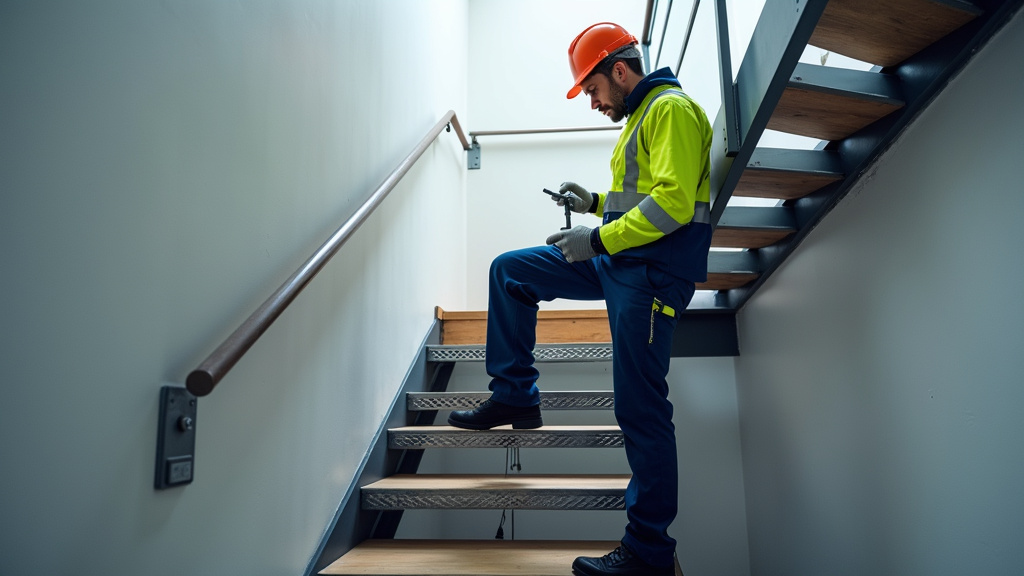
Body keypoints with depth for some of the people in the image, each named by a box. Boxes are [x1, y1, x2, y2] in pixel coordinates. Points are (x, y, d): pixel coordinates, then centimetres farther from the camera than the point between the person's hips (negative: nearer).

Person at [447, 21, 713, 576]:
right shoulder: (639, 116, 23)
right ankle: (515, 396, 14)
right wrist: (595, 203, 13)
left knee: (640, 409, -8)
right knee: (510, 270, 10)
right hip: (616, 261, 10)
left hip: (652, 272, -10)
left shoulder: (671, 109, -9)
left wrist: (598, 239, -19)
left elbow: (674, 201, -20)